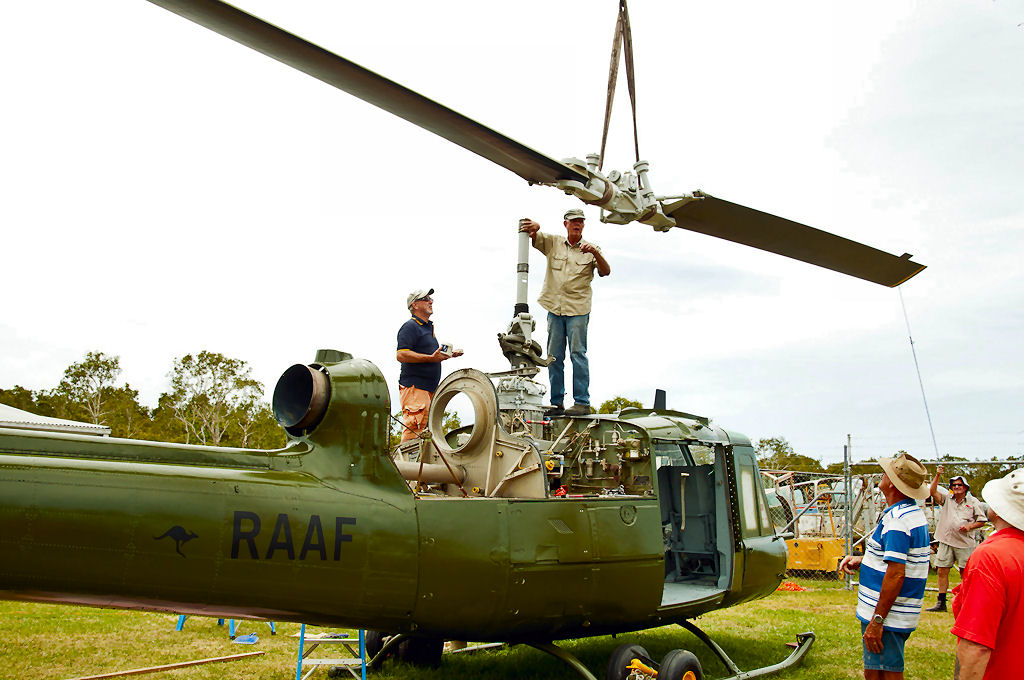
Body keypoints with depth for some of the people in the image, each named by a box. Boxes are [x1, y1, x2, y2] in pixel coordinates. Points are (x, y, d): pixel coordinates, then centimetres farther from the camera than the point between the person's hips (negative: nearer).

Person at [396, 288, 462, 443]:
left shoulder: (428, 327, 23)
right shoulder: (410, 327, -7)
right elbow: (401, 355, -20)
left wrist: (450, 354, 19)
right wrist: (431, 358, -23)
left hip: (429, 388, 10)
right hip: (414, 388, -10)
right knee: (413, 430, -15)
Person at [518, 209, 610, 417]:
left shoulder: (590, 249, 6)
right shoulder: (552, 242, 11)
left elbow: (606, 272, -5)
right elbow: (530, 234, 5)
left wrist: (595, 253, -23)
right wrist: (534, 227, -20)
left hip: (578, 309, -3)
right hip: (554, 307, 3)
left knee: (578, 354, -8)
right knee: (554, 356, 4)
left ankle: (582, 402, -6)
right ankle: (556, 403, 9)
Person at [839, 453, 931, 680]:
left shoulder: (897, 519, -20)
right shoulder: (914, 512, 13)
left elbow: (896, 574, -25)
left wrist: (877, 620, -22)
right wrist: (861, 560, 13)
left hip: (888, 616, -10)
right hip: (901, 616, 10)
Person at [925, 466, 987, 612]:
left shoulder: (973, 502, 6)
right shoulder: (946, 498, 8)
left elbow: (982, 521, 8)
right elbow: (932, 492, -7)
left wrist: (970, 526, -10)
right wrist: (938, 475, -16)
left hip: (965, 543, -2)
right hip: (946, 541, 2)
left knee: (965, 573, 1)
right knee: (942, 571, 2)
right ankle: (941, 603, 8)